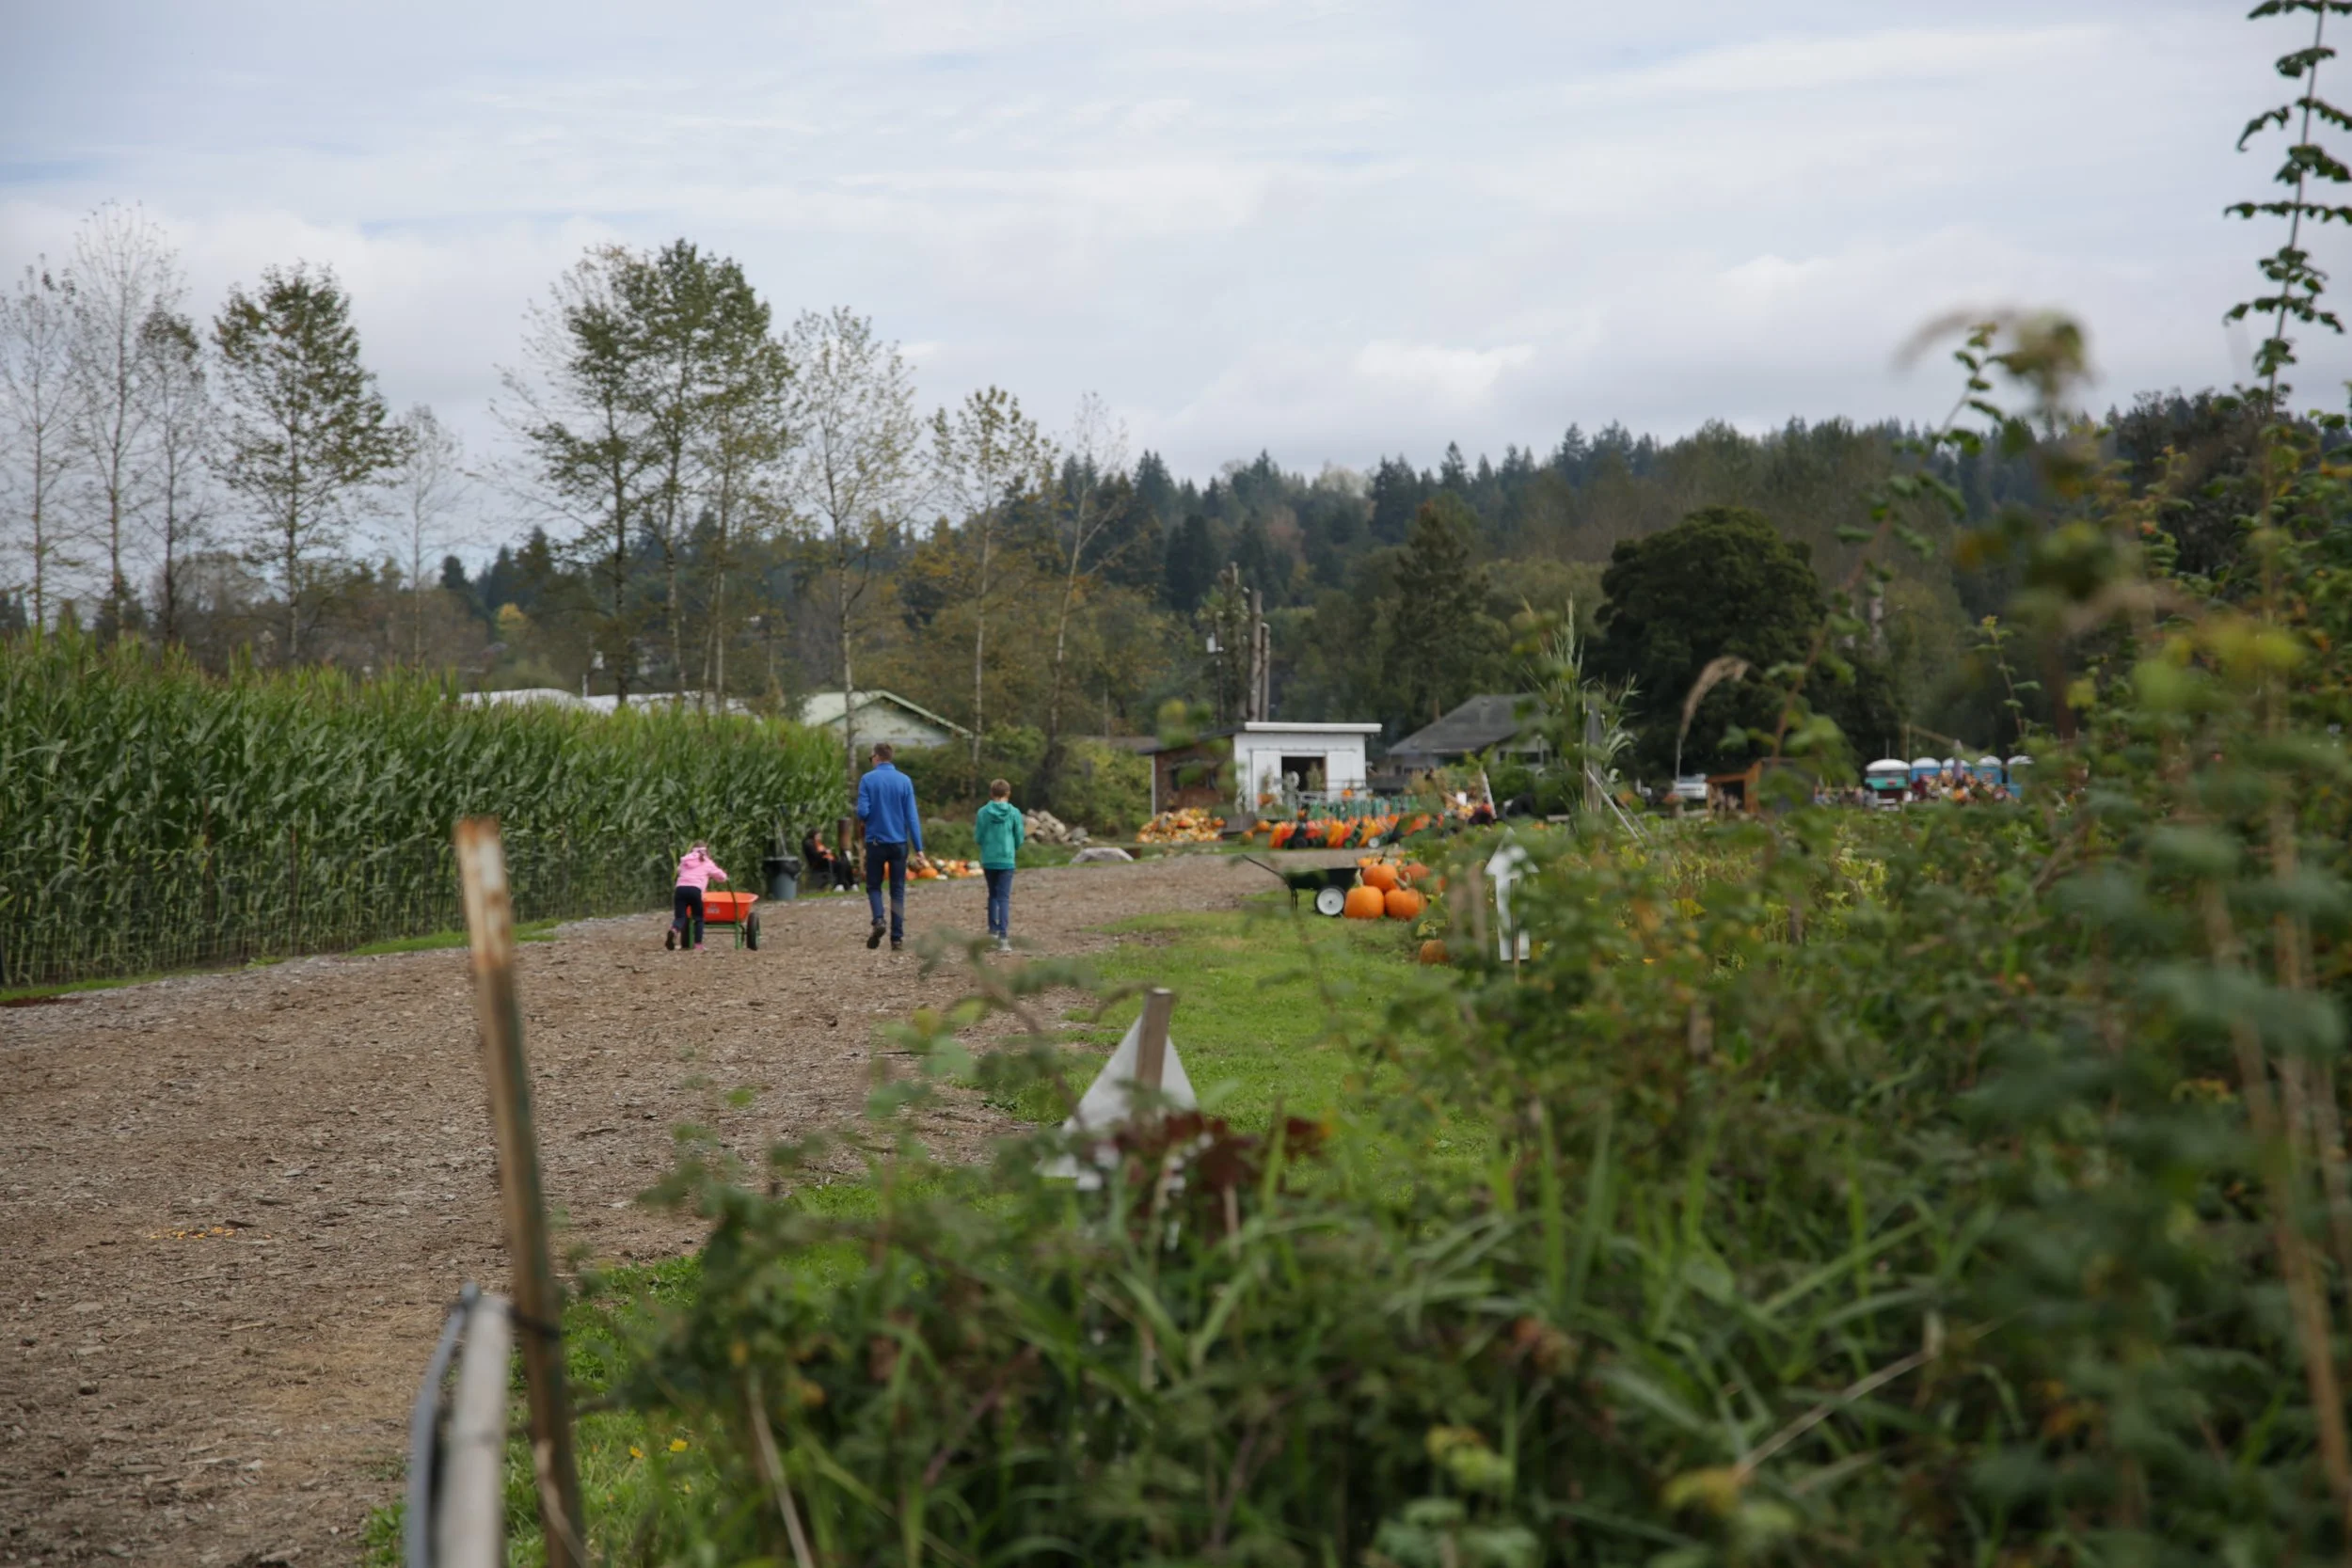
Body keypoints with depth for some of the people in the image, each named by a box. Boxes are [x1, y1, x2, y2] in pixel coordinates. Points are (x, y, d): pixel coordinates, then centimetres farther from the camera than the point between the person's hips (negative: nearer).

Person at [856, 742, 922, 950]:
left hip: (876, 842, -1)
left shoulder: (867, 780, -6)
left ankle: (878, 920, -14)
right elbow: (912, 817, -4)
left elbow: (862, 812, -11)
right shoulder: (904, 781, -1)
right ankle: (897, 937, 3)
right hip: (899, 843, 1)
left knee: (874, 886, 12)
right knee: (898, 890, 8)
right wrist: (919, 848, -3)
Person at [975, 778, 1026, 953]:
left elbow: (978, 838, -1)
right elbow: (1019, 839, 0)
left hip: (988, 861, 2)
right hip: (1006, 860, -2)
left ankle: (993, 929, 22)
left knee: (993, 894, 21)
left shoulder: (983, 812, -4)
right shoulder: (1014, 813, -5)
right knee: (1004, 898, -2)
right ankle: (1003, 937, -12)